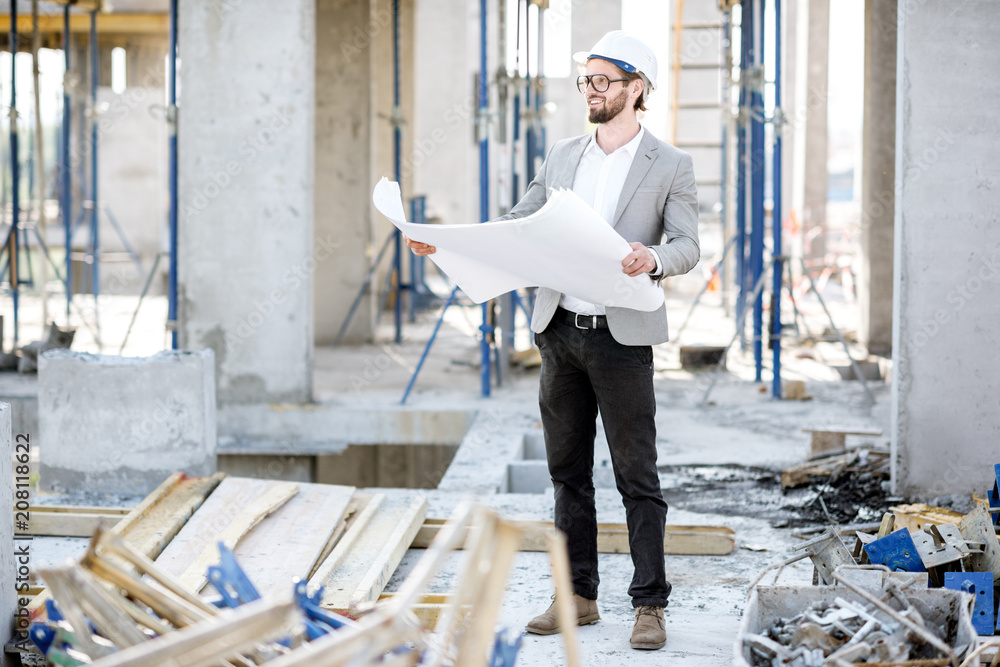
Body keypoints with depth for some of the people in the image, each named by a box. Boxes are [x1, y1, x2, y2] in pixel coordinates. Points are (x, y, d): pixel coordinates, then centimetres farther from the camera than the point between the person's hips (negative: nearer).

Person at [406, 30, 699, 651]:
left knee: (637, 477, -3)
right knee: (569, 472, 11)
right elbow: (517, 226, 15)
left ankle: (650, 605, 4)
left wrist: (653, 258, -32)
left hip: (622, 336, -5)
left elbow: (688, 245, -10)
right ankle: (579, 597, 20)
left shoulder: (670, 166, -2)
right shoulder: (563, 156, 13)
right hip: (560, 331, 5)